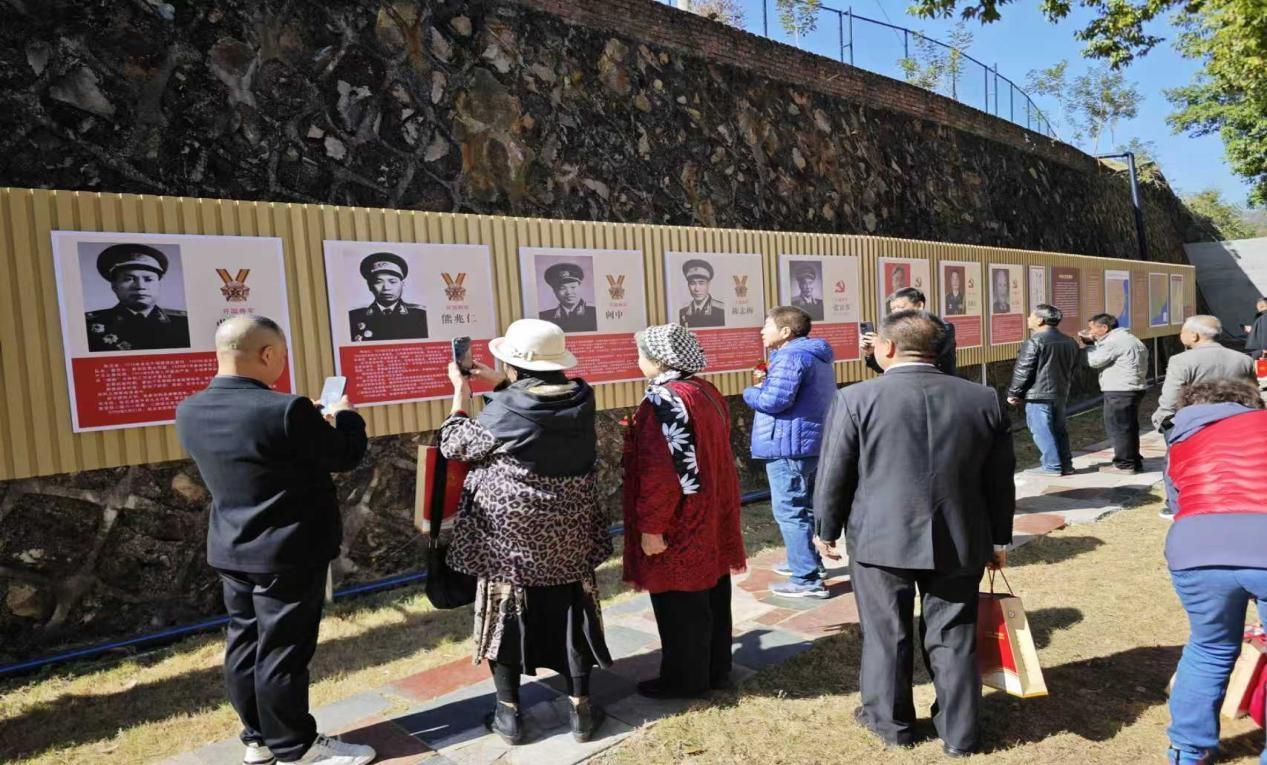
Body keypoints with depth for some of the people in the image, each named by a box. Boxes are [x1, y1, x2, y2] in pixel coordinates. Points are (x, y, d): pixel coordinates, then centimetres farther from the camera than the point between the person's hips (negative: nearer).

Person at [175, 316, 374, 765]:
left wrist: (316, 423, 16)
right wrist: (344, 415, 4)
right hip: (288, 554, -8)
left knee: (245, 645, 17)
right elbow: (347, 454, -15)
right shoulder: (285, 410, -26)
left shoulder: (190, 412, -1)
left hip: (232, 553, 8)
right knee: (282, 653, 4)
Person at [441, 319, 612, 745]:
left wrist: (461, 393, 4)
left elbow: (454, 445, -5)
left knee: (506, 611, 13)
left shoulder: (503, 412, -21)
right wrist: (501, 385, 14)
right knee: (570, 611, 15)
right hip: (567, 530, 4)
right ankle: (580, 708, 23)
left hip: (508, 531, -3)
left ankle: (509, 713, 23)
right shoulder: (580, 398, -8)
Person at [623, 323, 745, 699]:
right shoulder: (706, 391, 7)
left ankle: (685, 678, 20)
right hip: (711, 515, 9)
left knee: (679, 604, 6)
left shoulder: (665, 399, -21)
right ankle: (715, 668, 32)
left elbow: (662, 471, -25)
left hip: (681, 522, -9)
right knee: (711, 595, 18)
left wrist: (651, 526, -20)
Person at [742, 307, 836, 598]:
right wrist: (768, 382, 9)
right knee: (805, 507, 22)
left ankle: (807, 580, -2)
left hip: (789, 445, -11)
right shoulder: (817, 356, 16)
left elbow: (774, 401, -26)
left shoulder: (790, 358, -19)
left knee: (790, 511, -5)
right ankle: (807, 561, 37)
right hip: (812, 442, 11)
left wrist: (750, 392, -7)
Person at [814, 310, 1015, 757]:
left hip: (881, 539, -3)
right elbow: (1000, 479, 7)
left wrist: (827, 530, 8)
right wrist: (998, 539, 18)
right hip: (960, 541, 3)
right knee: (953, 637, 14)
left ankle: (891, 721, 29)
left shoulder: (856, 399, -10)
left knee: (886, 634, 13)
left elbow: (834, 475, -5)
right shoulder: (983, 399, 1)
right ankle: (959, 733, 27)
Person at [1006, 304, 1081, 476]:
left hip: (1038, 394, -8)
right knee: (1058, 429, 16)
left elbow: (1022, 371, -14)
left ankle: (1052, 466, -1)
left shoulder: (1034, 342, -14)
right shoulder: (1070, 342, 12)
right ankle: (1066, 464, 19)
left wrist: (1014, 393, -6)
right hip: (1061, 393, 8)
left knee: (1042, 431, -2)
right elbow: (1072, 368, 17)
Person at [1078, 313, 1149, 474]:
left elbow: (1094, 361, -14)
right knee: (1129, 427, 18)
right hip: (1133, 388, 10)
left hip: (1120, 391, -10)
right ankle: (1134, 462, 26)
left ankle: (1124, 464, 2)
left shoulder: (1114, 341, -17)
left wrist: (1085, 345, 2)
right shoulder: (1127, 338, 18)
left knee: (1118, 427, -3)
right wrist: (1092, 342, 10)